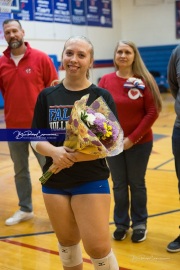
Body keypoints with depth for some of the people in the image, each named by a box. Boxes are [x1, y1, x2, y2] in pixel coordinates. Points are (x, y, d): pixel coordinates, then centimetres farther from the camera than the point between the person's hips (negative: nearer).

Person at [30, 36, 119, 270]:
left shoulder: (101, 96, -6)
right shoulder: (47, 96, 1)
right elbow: (35, 139, 1)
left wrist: (76, 156, -23)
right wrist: (54, 151, -20)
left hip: (91, 180, -3)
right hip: (54, 181, 3)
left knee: (97, 247, -2)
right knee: (67, 242, 19)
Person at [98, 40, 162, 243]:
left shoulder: (143, 80, -7)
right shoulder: (105, 81, -2)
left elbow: (152, 112, -9)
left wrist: (132, 138, -14)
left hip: (140, 143, -1)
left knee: (137, 184, 11)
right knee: (119, 185, 11)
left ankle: (140, 224, 28)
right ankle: (121, 224, 28)